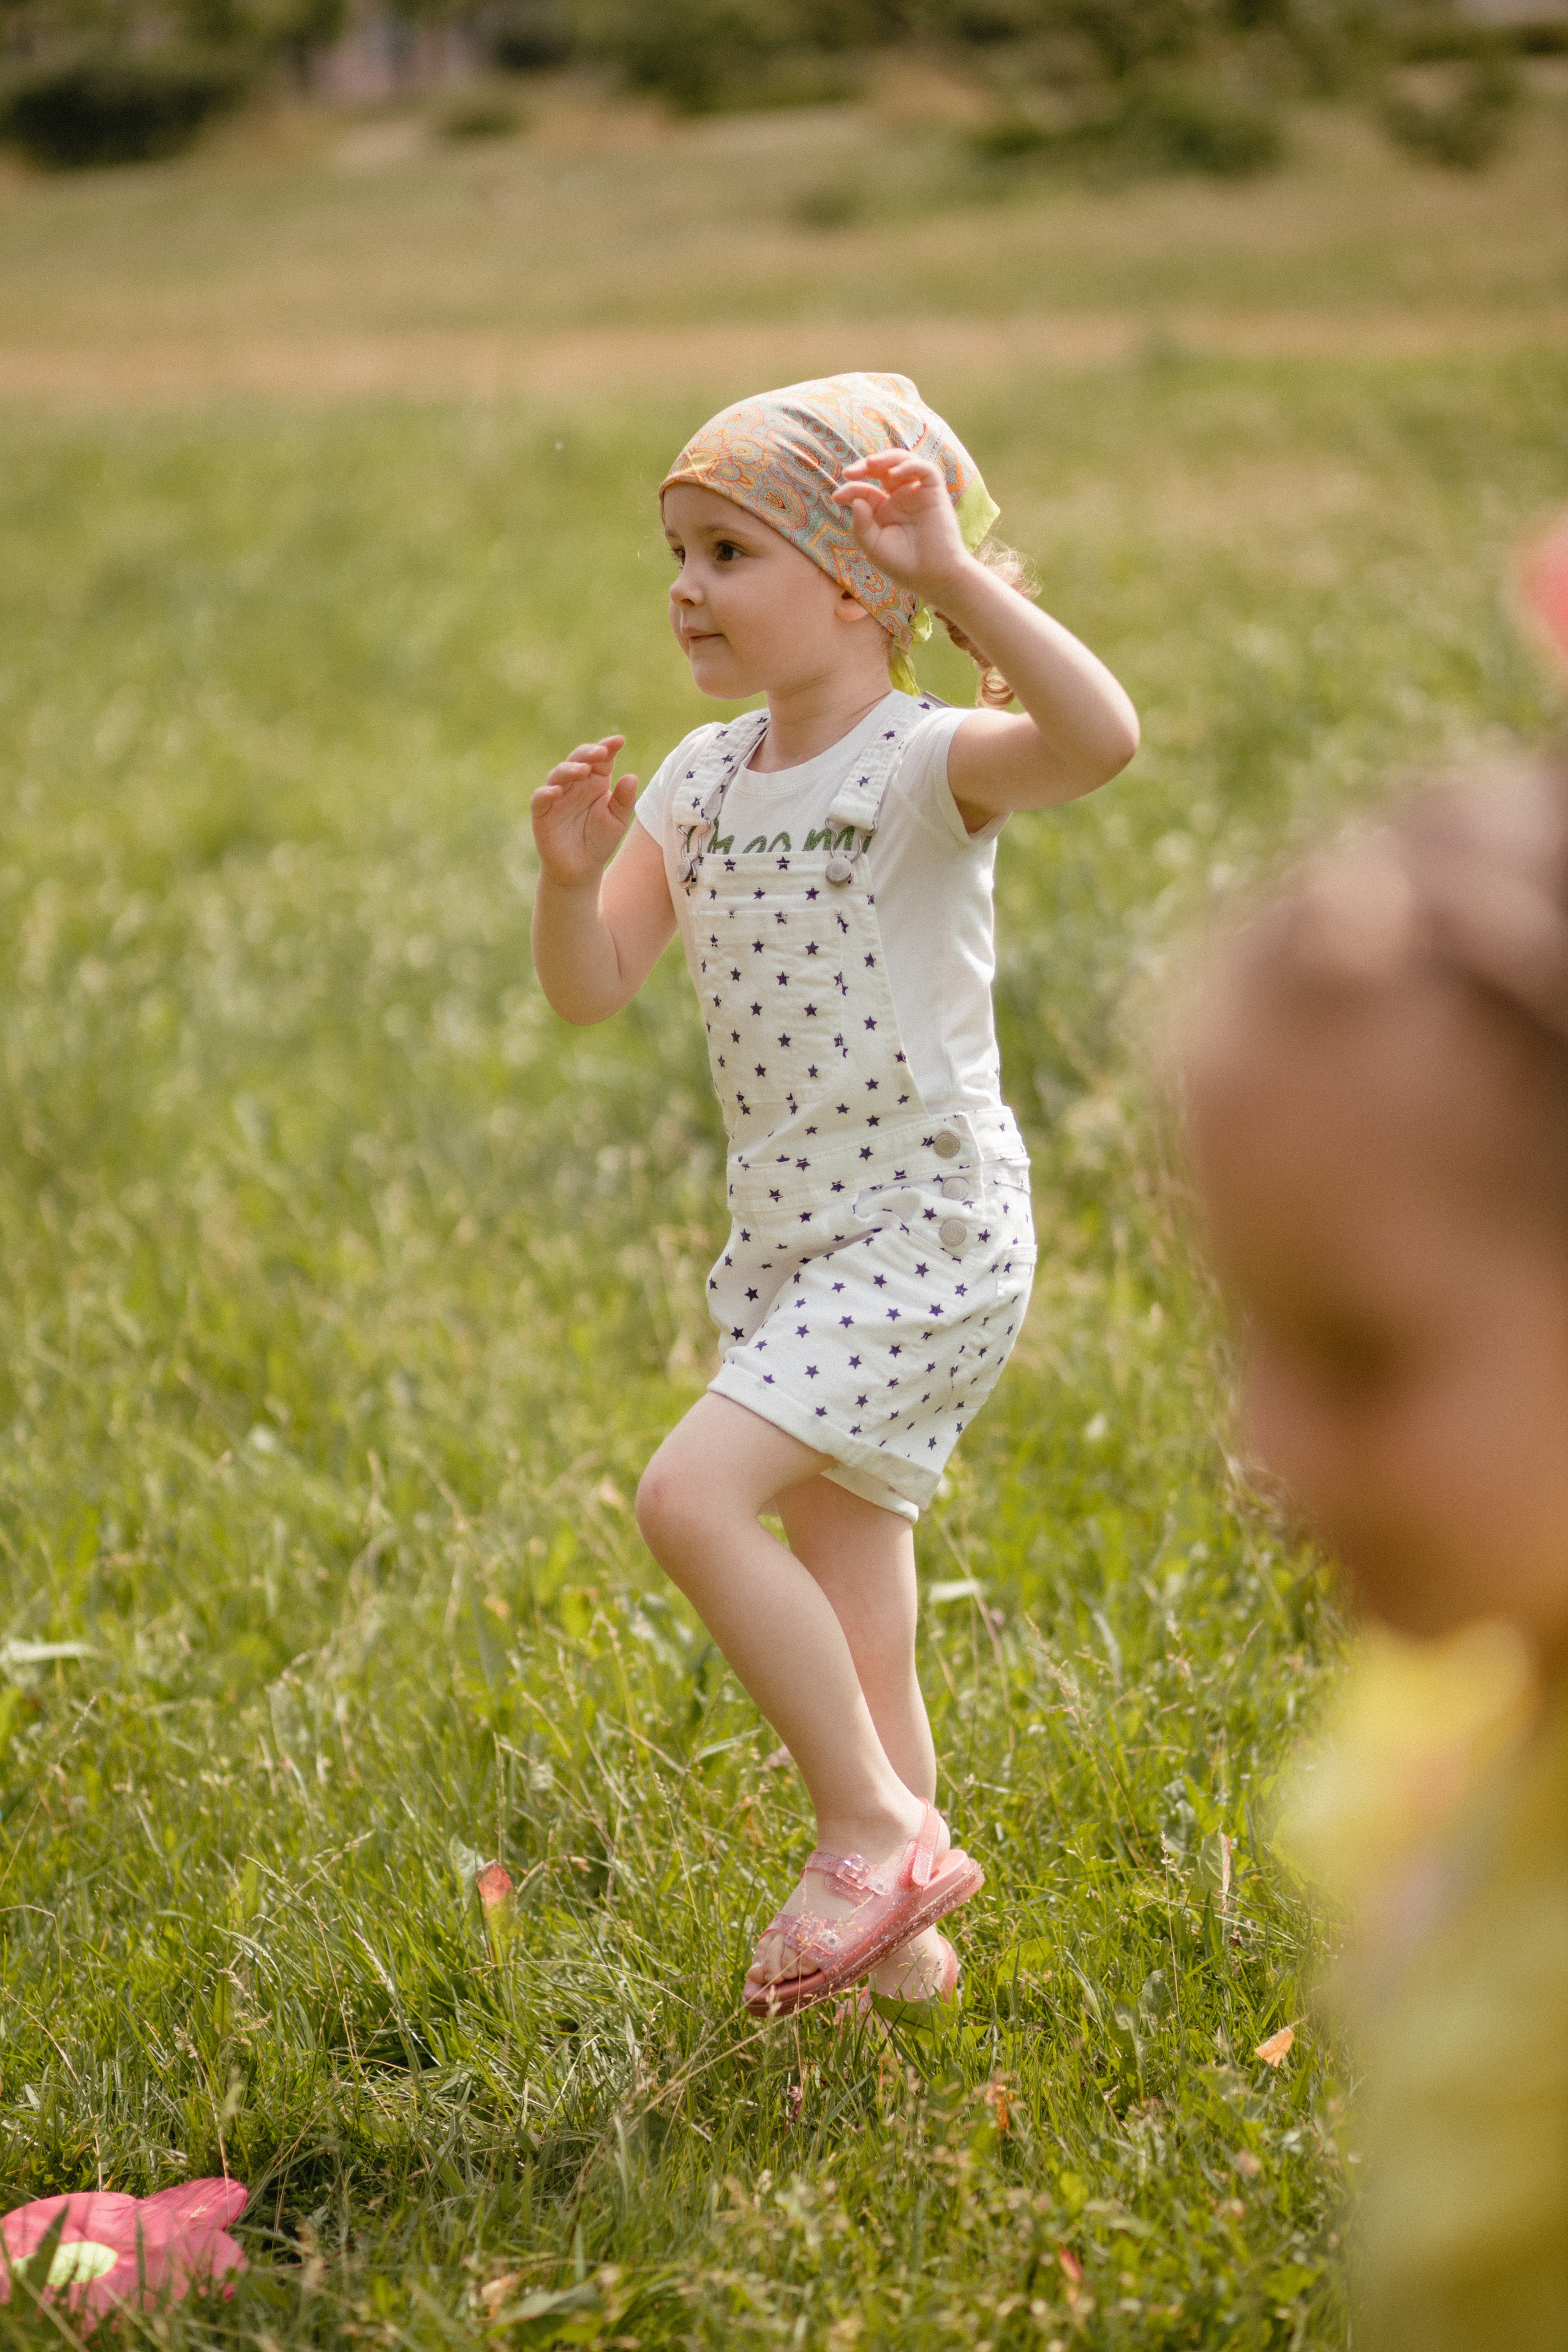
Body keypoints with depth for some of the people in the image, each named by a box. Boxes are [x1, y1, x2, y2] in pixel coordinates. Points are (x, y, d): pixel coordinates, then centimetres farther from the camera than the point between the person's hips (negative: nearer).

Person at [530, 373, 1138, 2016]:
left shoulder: (929, 762, -15)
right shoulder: (703, 779, 7)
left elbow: (1100, 735, -36)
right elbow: (590, 989, 5)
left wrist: (955, 573, -40)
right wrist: (571, 875, -14)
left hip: (929, 1231, -8)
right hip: (790, 1245, 8)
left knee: (692, 1495, -22)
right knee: (844, 1633, 14)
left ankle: (876, 1828, -7)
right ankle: (900, 1942, 27)